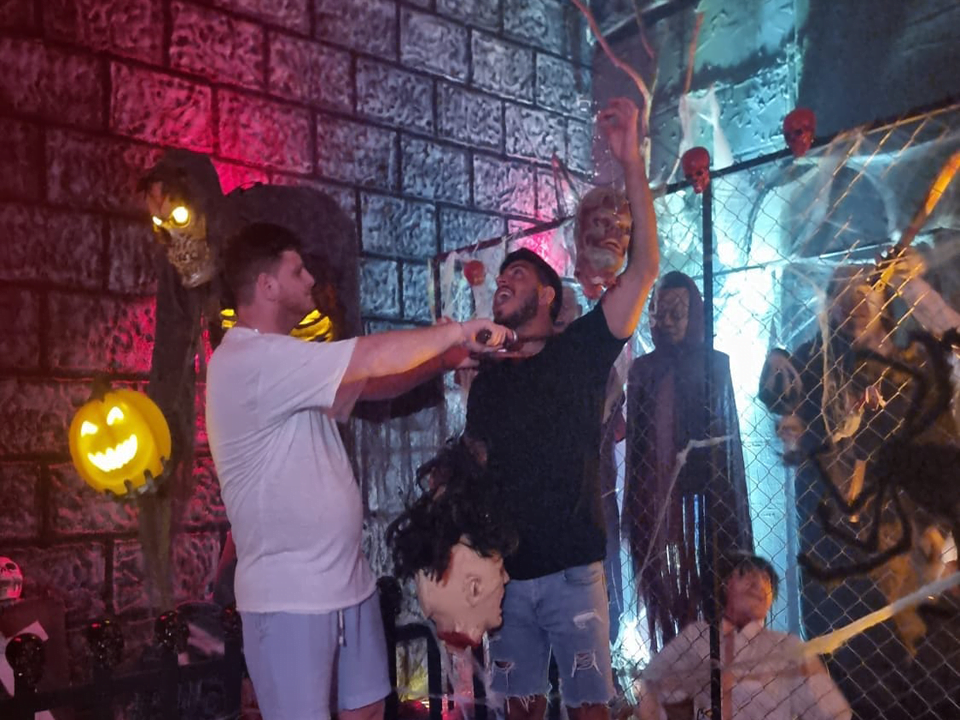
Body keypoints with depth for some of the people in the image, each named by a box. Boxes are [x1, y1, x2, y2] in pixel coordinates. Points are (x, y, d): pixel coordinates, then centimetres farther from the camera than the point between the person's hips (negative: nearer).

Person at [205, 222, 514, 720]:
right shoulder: (250, 360, -20)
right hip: (289, 595, -9)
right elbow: (373, 358, -25)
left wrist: (445, 357, 4)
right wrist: (457, 333, -11)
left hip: (347, 580, 10)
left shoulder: (284, 362, 13)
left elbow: (368, 384, 17)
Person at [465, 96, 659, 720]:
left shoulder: (580, 352, -2)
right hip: (505, 572, 4)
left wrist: (632, 161, -22)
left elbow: (644, 270, -14)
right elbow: (472, 469, 14)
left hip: (572, 569, -4)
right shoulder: (485, 376, 10)